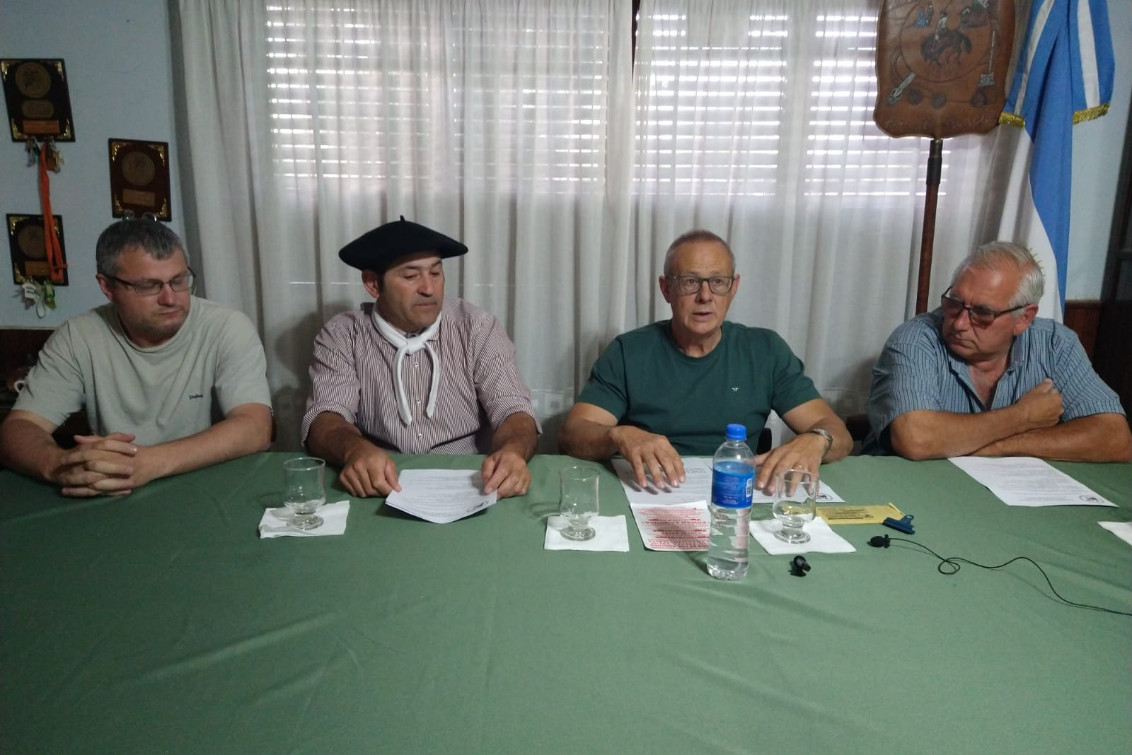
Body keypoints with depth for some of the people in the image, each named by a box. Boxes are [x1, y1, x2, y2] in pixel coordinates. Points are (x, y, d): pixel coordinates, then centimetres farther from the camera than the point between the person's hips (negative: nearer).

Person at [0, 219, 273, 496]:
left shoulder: (229, 329, -11)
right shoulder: (77, 338, -2)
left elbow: (255, 430, -21)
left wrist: (152, 462, -35)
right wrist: (59, 465, -29)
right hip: (113, 502, 2)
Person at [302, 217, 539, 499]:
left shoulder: (477, 328, 0)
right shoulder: (341, 336, 1)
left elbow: (512, 408, -8)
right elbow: (325, 417, -8)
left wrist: (513, 452, -32)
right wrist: (355, 450, -33)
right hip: (379, 493, 0)